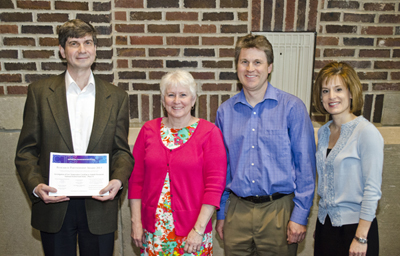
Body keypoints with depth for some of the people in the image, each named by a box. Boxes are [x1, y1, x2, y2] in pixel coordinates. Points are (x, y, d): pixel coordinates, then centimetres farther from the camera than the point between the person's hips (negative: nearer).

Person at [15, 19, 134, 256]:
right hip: (54, 205, 0)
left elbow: (122, 150, 4)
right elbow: (26, 150, 2)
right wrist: (36, 185, -14)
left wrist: (119, 179, -15)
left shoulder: (116, 97, 4)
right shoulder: (40, 91, 2)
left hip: (99, 207, 1)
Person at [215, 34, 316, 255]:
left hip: (278, 211, -2)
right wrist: (221, 213, 10)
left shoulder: (292, 107, -6)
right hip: (237, 210, 3)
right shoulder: (225, 111, 4)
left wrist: (300, 216, -8)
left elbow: (306, 165, -5)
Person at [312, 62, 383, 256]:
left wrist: (361, 237, -16)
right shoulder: (323, 132, 5)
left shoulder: (366, 132, -14)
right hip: (325, 223, 6)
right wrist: (320, 222, 13)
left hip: (355, 224, -6)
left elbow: (372, 189, -16)